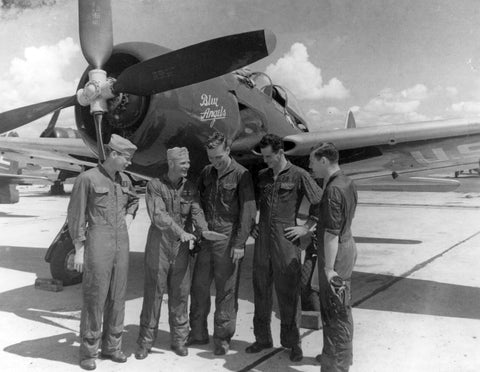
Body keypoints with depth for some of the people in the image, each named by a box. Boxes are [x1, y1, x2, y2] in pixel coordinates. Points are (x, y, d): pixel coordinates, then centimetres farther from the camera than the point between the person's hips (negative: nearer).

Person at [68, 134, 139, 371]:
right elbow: (75, 216, -8)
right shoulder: (87, 178, -9)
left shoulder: (123, 179, 9)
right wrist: (79, 251, -10)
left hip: (121, 243, 6)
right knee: (94, 296, -1)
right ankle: (88, 351, 13)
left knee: (117, 296, 10)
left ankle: (111, 346, 23)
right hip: (98, 242, -6)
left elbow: (134, 200, 31)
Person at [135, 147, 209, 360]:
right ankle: (145, 341, 16)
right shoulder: (155, 185, -6)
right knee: (153, 293, 4)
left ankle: (179, 339, 21)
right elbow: (158, 215, -18)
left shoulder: (190, 188, 6)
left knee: (180, 294, 8)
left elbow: (196, 212, -6)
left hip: (181, 247, 3)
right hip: (158, 246, -3)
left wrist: (204, 231, -27)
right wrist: (180, 231, -31)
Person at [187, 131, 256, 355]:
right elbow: (198, 203, 17)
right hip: (206, 239, 6)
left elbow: (248, 212, -10)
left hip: (228, 241, -6)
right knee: (198, 286, 11)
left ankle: (222, 338, 16)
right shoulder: (206, 173, 10)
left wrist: (239, 244, -14)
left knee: (226, 291, 2)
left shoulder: (241, 175, -7)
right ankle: (198, 333, 26)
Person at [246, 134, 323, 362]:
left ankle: (293, 343, 17)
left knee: (288, 294, 3)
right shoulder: (262, 176, 10)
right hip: (262, 242, 5)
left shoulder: (298, 176, -6)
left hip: (286, 243, -5)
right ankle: (262, 338, 27)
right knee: (261, 292, 12)